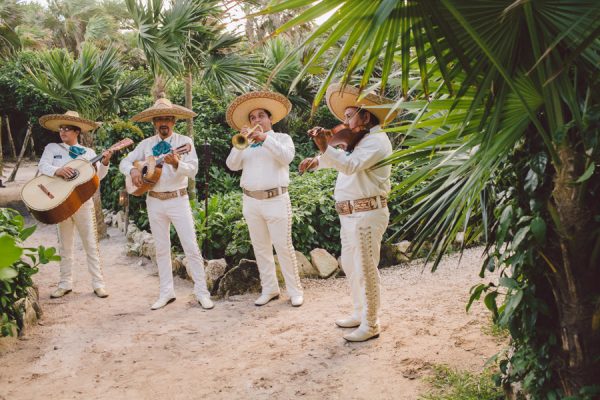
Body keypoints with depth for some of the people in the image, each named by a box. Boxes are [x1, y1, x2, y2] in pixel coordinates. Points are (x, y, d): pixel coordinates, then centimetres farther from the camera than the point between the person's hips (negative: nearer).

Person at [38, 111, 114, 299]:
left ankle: (98, 284, 5)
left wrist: (104, 163, -18)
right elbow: (42, 166, -5)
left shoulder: (89, 152, 8)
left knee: (91, 244, 0)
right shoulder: (52, 148, 10)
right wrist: (57, 170, -25)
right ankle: (65, 284, 19)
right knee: (65, 246, 10)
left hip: (83, 202, -1)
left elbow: (97, 176, 0)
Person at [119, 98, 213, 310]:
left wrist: (177, 163, -31)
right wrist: (133, 170, -10)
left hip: (178, 199, -3)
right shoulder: (146, 144, 8)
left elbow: (193, 170, -12)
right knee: (161, 249, 10)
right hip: (154, 201, 4)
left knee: (191, 247, -5)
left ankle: (202, 292, 3)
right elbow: (124, 162, 12)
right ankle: (166, 293, 19)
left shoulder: (184, 141, -2)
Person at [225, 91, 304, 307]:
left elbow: (287, 156, -14)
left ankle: (295, 291, 6)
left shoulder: (282, 138, 7)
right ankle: (269, 289, 18)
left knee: (283, 247, -4)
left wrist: (265, 138, -19)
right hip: (251, 201, 4)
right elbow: (232, 165, 2)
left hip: (276, 200, -4)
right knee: (261, 248, 8)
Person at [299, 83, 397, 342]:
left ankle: (370, 325, 8)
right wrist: (317, 162, 14)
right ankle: (360, 314, 32)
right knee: (350, 266, 18)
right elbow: (338, 160, 33)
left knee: (365, 270, -4)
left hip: (367, 214, -10)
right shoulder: (359, 141, 19)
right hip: (349, 214, 10)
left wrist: (324, 147, -37)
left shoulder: (377, 140, -13)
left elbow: (350, 165, -29)